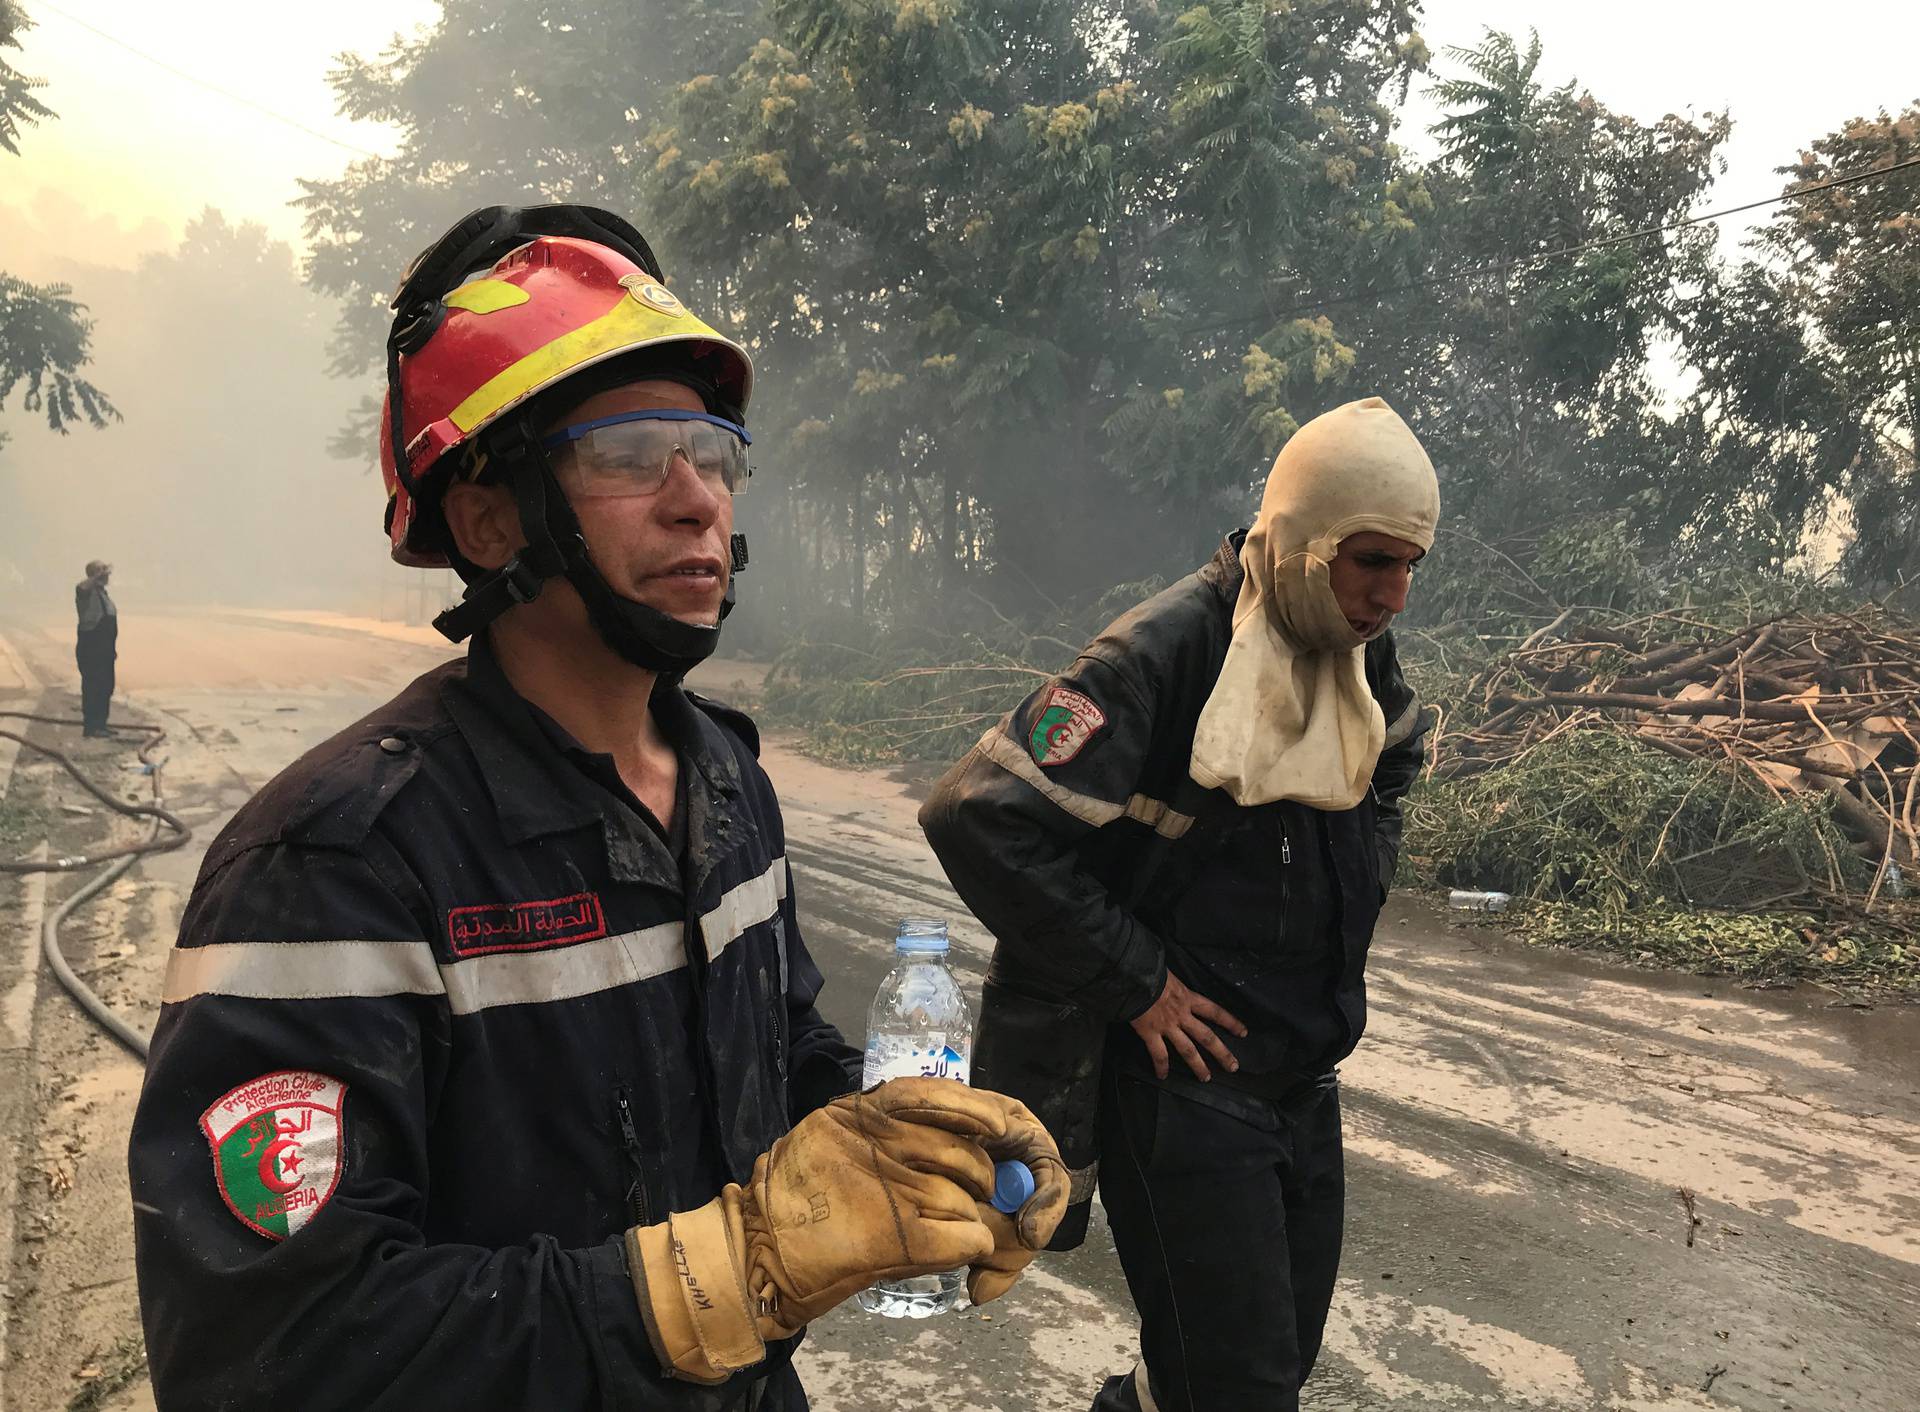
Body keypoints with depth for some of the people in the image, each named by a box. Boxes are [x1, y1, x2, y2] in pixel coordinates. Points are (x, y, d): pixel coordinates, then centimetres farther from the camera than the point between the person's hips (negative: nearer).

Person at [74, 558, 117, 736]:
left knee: (106, 687, 12)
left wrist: (113, 647, 24)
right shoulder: (86, 590, -9)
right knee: (92, 686, -7)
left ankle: (100, 724, 20)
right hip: (90, 647, -9)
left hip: (105, 648, 9)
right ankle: (91, 726, -4)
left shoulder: (103, 592, 19)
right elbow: (82, 587, -38)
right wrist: (98, 576, -33)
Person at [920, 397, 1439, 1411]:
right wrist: (1134, 983, -22)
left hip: (1305, 1078, 8)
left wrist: (1356, 893, 9)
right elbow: (980, 816, -29)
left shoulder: (1361, 654, 2)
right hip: (1178, 1073, -7)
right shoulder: (1166, 653, -23)